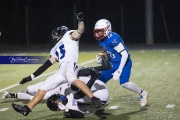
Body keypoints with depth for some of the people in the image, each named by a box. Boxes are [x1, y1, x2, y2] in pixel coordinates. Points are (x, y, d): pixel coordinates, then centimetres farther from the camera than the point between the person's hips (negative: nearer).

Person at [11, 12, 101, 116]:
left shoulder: (69, 36, 19)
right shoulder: (56, 50, 37)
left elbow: (80, 31, -2)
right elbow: (47, 65, 35)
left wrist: (81, 21, -24)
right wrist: (31, 77, 32)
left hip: (70, 63, -8)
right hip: (61, 71, 8)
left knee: (72, 79, -39)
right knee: (42, 89, 3)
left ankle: (94, 99, -45)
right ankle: (26, 109, 3)